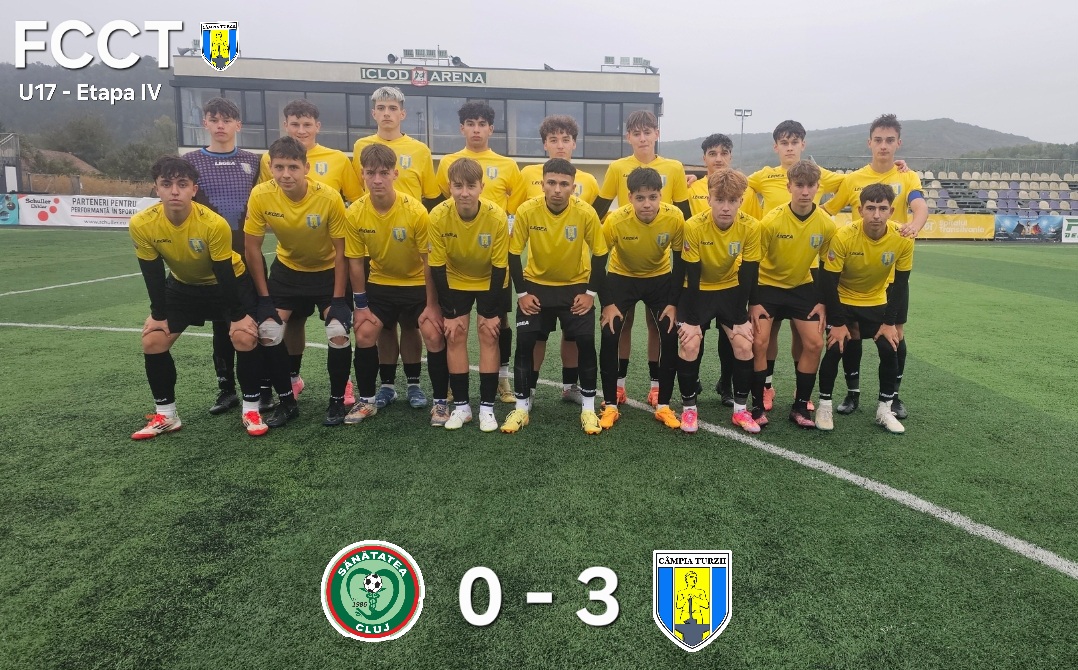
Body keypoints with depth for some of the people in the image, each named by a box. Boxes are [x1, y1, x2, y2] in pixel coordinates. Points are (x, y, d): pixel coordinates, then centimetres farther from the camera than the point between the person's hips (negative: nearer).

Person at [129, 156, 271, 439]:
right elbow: (153, 274, -11)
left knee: (245, 339, -19)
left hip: (230, 282, -3)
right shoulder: (141, 224, -24)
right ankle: (166, 415, 11)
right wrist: (159, 315, -7)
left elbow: (224, 274, -24)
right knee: (153, 341, -4)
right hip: (182, 285, 4)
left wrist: (237, 316, -19)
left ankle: (251, 409, -2)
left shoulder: (214, 224, -33)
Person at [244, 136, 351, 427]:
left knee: (338, 333, -18)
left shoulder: (329, 198, -26)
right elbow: (252, 247, -9)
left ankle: (337, 400, 5)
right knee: (268, 333, -8)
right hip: (287, 268, 3)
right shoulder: (260, 195, -20)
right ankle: (287, 401, 11)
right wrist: (264, 295, -8)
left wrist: (338, 297, -17)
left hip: (328, 271, -2)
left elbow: (341, 250, -16)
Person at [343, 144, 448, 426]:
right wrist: (361, 304, -5)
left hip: (418, 283, -2)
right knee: (364, 333, -8)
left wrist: (431, 305, -15)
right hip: (379, 283, 3)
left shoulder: (416, 211, -23)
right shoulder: (355, 213, -15)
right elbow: (355, 261, -4)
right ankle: (367, 400, 12)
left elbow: (429, 261, -16)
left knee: (434, 335, -14)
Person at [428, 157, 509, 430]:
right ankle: (461, 405, 6)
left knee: (489, 335, -7)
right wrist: (449, 313, -15)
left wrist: (490, 312, -16)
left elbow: (499, 268, -19)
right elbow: (437, 268, -17)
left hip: (489, 281, -1)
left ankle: (487, 406, 2)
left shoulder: (497, 217, -28)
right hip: (455, 280, 1)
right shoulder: (438, 216, -25)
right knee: (455, 336, -4)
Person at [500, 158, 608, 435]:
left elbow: (599, 253, -9)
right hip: (536, 283, 1)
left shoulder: (586, 213, -21)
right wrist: (522, 293, -10)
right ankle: (522, 406, 11)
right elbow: (514, 254, -9)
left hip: (576, 285, 0)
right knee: (525, 342, -5)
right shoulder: (526, 211, -20)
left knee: (585, 342, -8)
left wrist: (590, 293, -10)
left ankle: (588, 407, 8)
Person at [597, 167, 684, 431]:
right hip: (622, 276, -1)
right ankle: (610, 406, 0)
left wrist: (673, 303, -12)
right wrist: (607, 304, -18)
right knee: (610, 336, -14)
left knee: (670, 336, -9)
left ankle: (663, 406, 7)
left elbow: (680, 262, -11)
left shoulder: (675, 218, -25)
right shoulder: (616, 220, -29)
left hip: (661, 278, 1)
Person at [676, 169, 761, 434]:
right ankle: (689, 407, 3)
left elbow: (748, 276, -12)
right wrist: (692, 320, -18)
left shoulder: (751, 227, -20)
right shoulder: (694, 227, -27)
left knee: (744, 345, -7)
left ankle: (740, 409, 9)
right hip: (698, 291, -2)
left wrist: (740, 318, -11)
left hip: (731, 290, 2)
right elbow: (692, 277, -21)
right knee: (690, 344, -15)